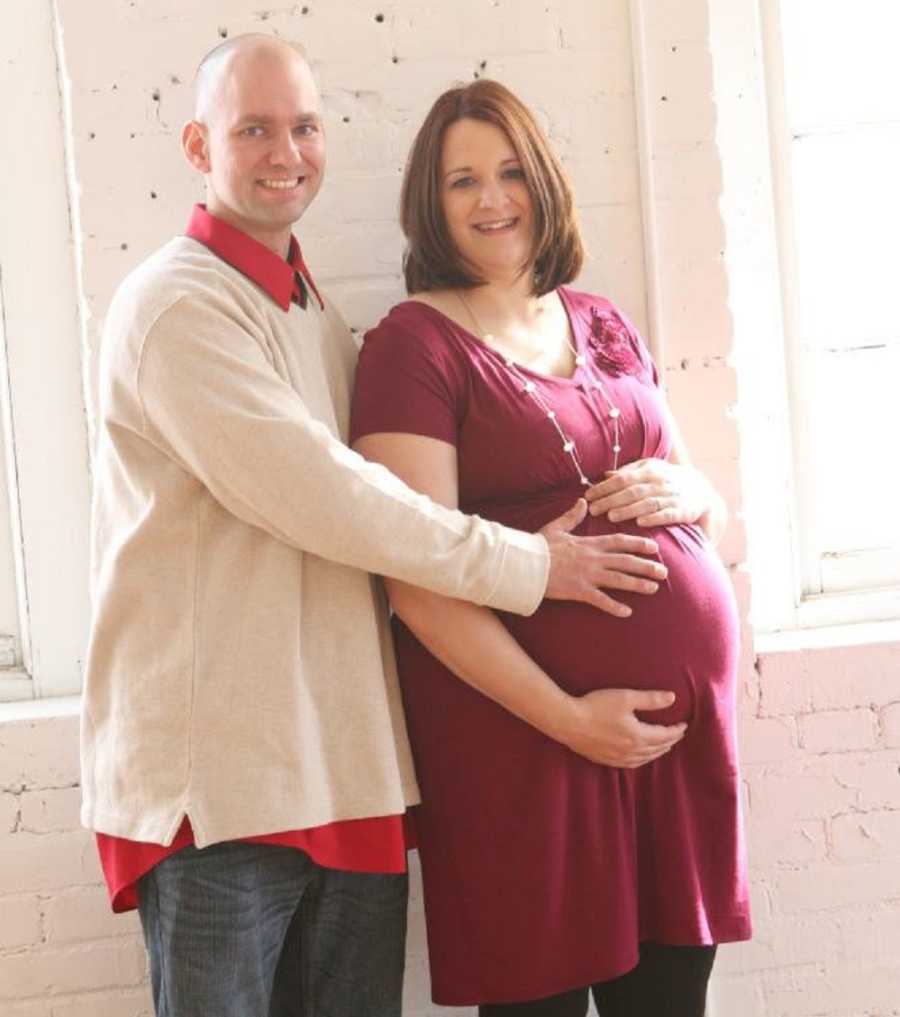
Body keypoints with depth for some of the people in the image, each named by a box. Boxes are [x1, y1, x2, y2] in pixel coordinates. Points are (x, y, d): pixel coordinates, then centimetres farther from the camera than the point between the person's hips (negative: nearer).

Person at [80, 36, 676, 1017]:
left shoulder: (315, 312, 18)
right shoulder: (177, 306, -10)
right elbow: (317, 496, -17)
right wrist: (525, 564, -10)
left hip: (346, 768, 8)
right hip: (217, 778, -7)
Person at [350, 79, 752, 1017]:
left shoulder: (600, 324, 14)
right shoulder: (414, 344, -4)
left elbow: (709, 507, 22)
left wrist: (689, 493, -2)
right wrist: (564, 716, -16)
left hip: (687, 705, 6)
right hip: (524, 721, -5)